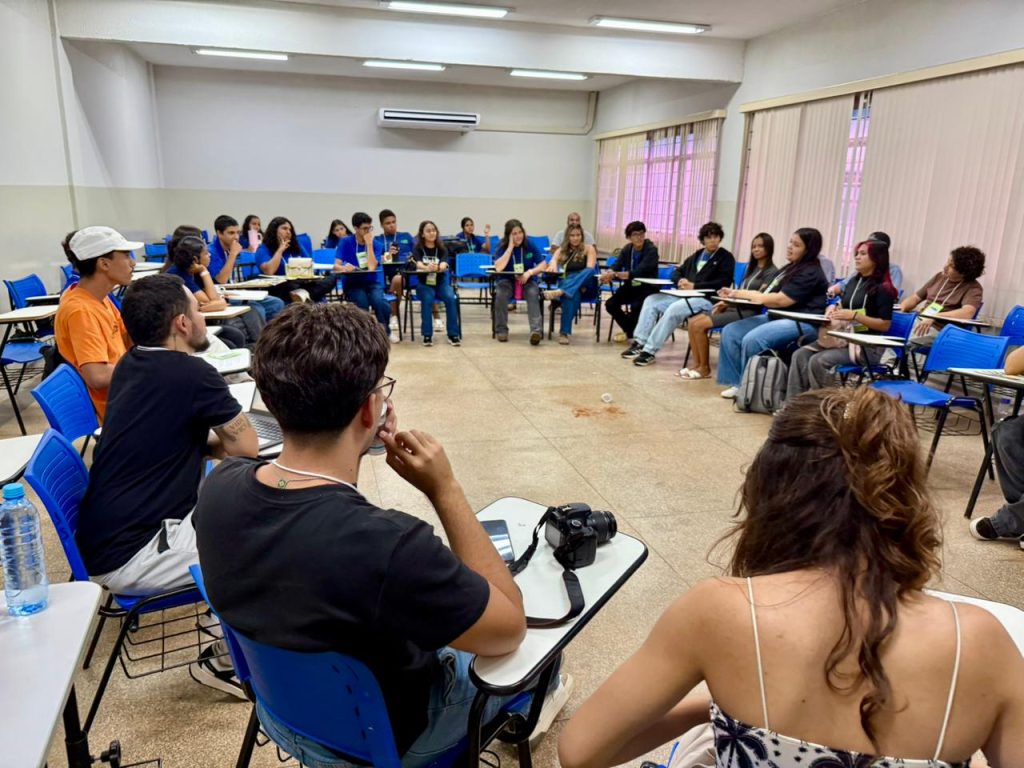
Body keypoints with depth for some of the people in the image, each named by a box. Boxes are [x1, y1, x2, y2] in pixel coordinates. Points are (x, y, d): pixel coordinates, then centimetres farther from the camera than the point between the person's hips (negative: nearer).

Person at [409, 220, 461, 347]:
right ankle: (427, 335, -24)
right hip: (424, 283, -1)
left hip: (441, 282, 1)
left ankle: (453, 335, -22)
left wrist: (437, 268, -44)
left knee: (451, 298, -28)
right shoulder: (417, 248, -2)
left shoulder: (441, 248, 1)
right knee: (427, 299, -33)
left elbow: (444, 265, -19)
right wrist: (427, 268, -46)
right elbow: (419, 264, -22)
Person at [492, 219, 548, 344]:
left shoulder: (530, 245, -2)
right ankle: (501, 330, -20)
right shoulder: (502, 246, -6)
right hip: (506, 280, 0)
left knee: (533, 293, -33)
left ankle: (536, 330, -48)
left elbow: (543, 264, -6)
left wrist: (529, 272, -24)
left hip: (527, 280, 0)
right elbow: (498, 268, -23)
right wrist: (510, 247, -22)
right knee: (501, 293, -33)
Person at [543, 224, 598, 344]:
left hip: (585, 287, -1)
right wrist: (553, 265, -31)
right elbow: (553, 261, -5)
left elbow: (590, 270, -8)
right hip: (566, 284, 1)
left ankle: (559, 292, -54)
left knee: (589, 271, -35)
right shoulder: (561, 250, 15)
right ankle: (564, 332, -44)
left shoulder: (589, 249, 8)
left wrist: (581, 283, -27)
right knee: (572, 294, -38)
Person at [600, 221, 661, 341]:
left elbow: (639, 272, -29)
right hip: (631, 286, 6)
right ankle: (630, 330, 10)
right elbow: (616, 266, -9)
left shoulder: (651, 250, -17)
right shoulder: (627, 249, 3)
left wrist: (615, 274, -39)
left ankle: (635, 333, 0)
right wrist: (608, 274, -33)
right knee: (610, 304, -15)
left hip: (647, 288, -6)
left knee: (636, 306, -33)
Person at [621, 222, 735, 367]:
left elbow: (724, 282, -10)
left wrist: (694, 286, -16)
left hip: (707, 299, -7)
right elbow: (678, 272, 23)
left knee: (674, 310, -33)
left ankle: (650, 350, -30)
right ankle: (640, 342, -15)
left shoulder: (726, 258, 3)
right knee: (651, 300, -10)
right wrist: (681, 282, -3)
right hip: (685, 294, 7)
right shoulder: (697, 255, 22)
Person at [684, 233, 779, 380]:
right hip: (733, 307, 8)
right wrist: (724, 303, -2)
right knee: (692, 322, -10)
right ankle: (697, 365, -9)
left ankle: (705, 369, -10)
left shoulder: (772, 272, -4)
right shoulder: (751, 268, 22)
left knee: (700, 325, -22)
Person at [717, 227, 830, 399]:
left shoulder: (810, 273, -11)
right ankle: (737, 383, -3)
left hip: (802, 323, -10)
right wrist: (737, 294, 1)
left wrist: (746, 294, -11)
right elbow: (769, 295, 15)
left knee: (752, 339, -31)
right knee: (730, 331, -4)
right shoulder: (791, 268, 20)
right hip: (777, 317, 10)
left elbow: (781, 300, -19)